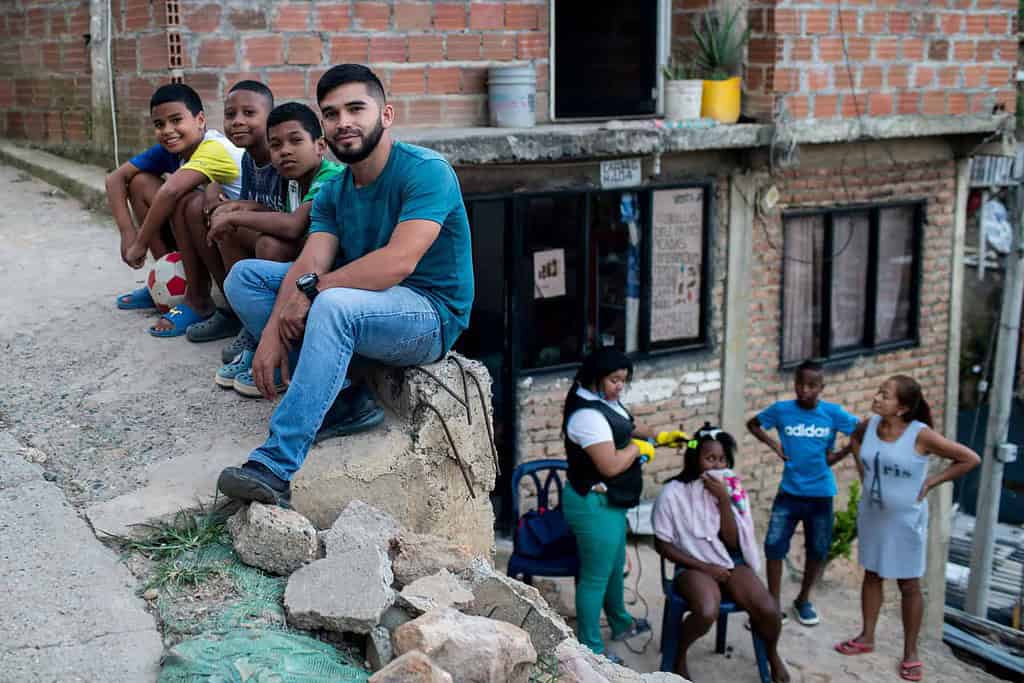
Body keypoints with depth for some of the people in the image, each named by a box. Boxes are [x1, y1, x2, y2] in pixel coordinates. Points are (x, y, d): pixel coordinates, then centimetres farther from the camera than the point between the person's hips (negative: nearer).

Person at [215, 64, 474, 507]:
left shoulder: (426, 171, -15)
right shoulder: (332, 194, 7)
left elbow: (399, 262, -28)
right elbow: (309, 265, -6)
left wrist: (312, 289, -22)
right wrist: (272, 333, -23)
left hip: (430, 317, -8)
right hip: (358, 303, 8)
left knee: (334, 305, -38)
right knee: (244, 276, 0)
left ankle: (274, 467, -38)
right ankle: (341, 399, -12)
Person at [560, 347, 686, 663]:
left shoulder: (607, 402, 5)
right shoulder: (587, 414, -28)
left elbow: (628, 428, 22)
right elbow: (611, 465, -30)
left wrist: (660, 436, 6)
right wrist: (639, 447, -14)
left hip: (610, 501, 10)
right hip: (593, 504, -10)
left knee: (615, 566, 27)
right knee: (595, 576, 2)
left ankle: (620, 623, 48)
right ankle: (590, 648, 15)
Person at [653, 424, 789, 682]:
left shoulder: (732, 489, 0)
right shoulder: (673, 493, -10)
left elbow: (733, 543, -6)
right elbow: (662, 545, -6)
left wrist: (724, 500, -18)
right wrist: (704, 567, -12)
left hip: (731, 562, 3)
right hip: (694, 566, -3)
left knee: (769, 610, -22)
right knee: (707, 613, -35)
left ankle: (772, 654, 12)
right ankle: (680, 654, -3)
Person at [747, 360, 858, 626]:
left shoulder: (833, 413, -7)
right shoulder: (781, 410, -5)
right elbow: (752, 424, 11)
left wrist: (838, 455, -7)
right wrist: (773, 443, -3)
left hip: (820, 495, 0)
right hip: (789, 492, 0)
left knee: (818, 551, 10)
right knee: (774, 545, -7)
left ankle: (803, 600, 32)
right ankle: (775, 605, 6)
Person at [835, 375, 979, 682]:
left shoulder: (920, 435, -23)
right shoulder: (870, 425, -8)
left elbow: (970, 459, -16)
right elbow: (855, 438, 19)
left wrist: (931, 482, -13)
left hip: (905, 519, -5)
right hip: (871, 514, 5)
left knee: (909, 584, 6)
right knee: (872, 575, 17)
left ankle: (910, 653, 16)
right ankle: (866, 637, 31)